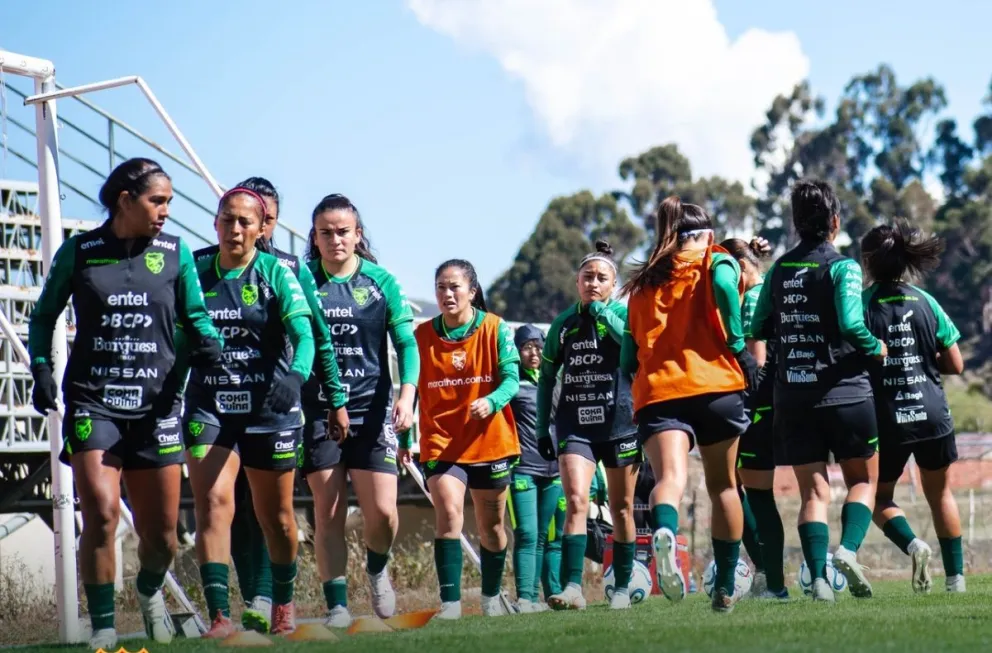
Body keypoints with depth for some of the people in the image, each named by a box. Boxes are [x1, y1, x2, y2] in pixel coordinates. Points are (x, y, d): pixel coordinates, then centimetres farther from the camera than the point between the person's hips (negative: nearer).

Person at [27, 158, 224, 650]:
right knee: (101, 515, -19)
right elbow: (44, 315, 12)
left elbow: (195, 315, 11)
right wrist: (41, 368, -2)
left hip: (156, 406, 2)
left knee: (162, 534, 6)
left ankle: (149, 590, 40)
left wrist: (207, 341, -11)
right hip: (92, 401, -2)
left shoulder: (176, 254, 4)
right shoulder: (78, 252, 1)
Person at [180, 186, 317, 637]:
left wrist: (296, 375, -33)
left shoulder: (276, 273, -3)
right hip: (208, 408, 1)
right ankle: (219, 616, -18)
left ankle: (283, 603, 33)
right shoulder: (195, 273, 4)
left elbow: (303, 333, -14)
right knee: (212, 503, -16)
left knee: (276, 516, 10)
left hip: (269, 409, -1)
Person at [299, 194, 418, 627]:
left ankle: (377, 569, 22)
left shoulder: (381, 282, 4)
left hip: (372, 411, 0)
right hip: (318, 411, 0)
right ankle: (336, 605, 4)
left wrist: (407, 393, -13)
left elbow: (406, 343, 1)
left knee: (382, 511, -8)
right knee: (328, 514, -3)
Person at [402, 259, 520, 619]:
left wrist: (491, 401, -30)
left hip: (490, 441, 1)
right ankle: (450, 603, -22)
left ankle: (491, 596, 35)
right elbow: (411, 389, 7)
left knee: (491, 525, 13)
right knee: (448, 512, -21)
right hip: (441, 443, 0)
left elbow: (511, 378, -10)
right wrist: (404, 438, 6)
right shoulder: (423, 335, 0)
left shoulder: (496, 329, -4)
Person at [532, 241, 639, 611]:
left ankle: (622, 588, 19)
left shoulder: (623, 314, 1)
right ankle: (572, 588, -23)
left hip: (619, 423, -1)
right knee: (575, 501, -16)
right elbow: (546, 377, 14)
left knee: (622, 508, 8)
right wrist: (542, 427, 10)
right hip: (574, 425, 1)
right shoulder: (564, 323, 8)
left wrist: (600, 310, -17)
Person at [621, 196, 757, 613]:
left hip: (655, 394, 1)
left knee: (670, 478, -19)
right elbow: (724, 283, -14)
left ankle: (663, 534, -53)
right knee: (723, 486, 16)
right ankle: (725, 589, 20)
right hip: (715, 387, -1)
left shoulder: (642, 284, 22)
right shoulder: (716, 262, 11)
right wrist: (738, 344, -9)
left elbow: (627, 360, 19)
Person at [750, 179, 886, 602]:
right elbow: (850, 324, -20)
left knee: (813, 491, 5)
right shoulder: (842, 267, -8)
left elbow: (757, 328, 9)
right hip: (844, 391, -4)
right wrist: (876, 348, -3)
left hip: (792, 396, 4)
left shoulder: (780, 269, 8)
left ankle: (818, 577, -9)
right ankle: (848, 548, -13)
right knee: (864, 479, 12)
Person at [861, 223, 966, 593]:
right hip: (932, 415, 2)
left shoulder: (861, 304, -8)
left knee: (879, 498, 16)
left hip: (885, 420, -2)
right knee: (940, 494, 19)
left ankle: (912, 545, -11)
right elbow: (955, 365, 3)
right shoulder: (925, 302, 0)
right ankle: (955, 575, 18)